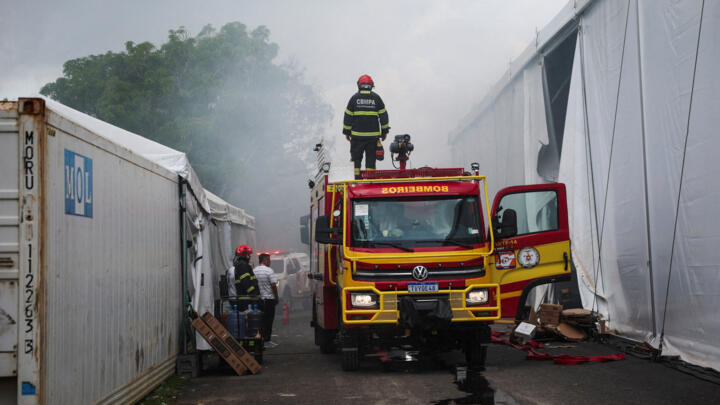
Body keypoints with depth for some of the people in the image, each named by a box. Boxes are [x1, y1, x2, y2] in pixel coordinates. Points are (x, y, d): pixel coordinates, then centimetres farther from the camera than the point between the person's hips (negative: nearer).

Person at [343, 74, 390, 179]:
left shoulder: (354, 98, 0)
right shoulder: (376, 97, 2)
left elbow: (348, 116, 2)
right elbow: (383, 115, 4)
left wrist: (347, 131, 10)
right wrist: (384, 131, 12)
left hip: (357, 134, 0)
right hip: (373, 134, 1)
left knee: (357, 157, 8)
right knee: (371, 158, 5)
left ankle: (357, 178, 5)